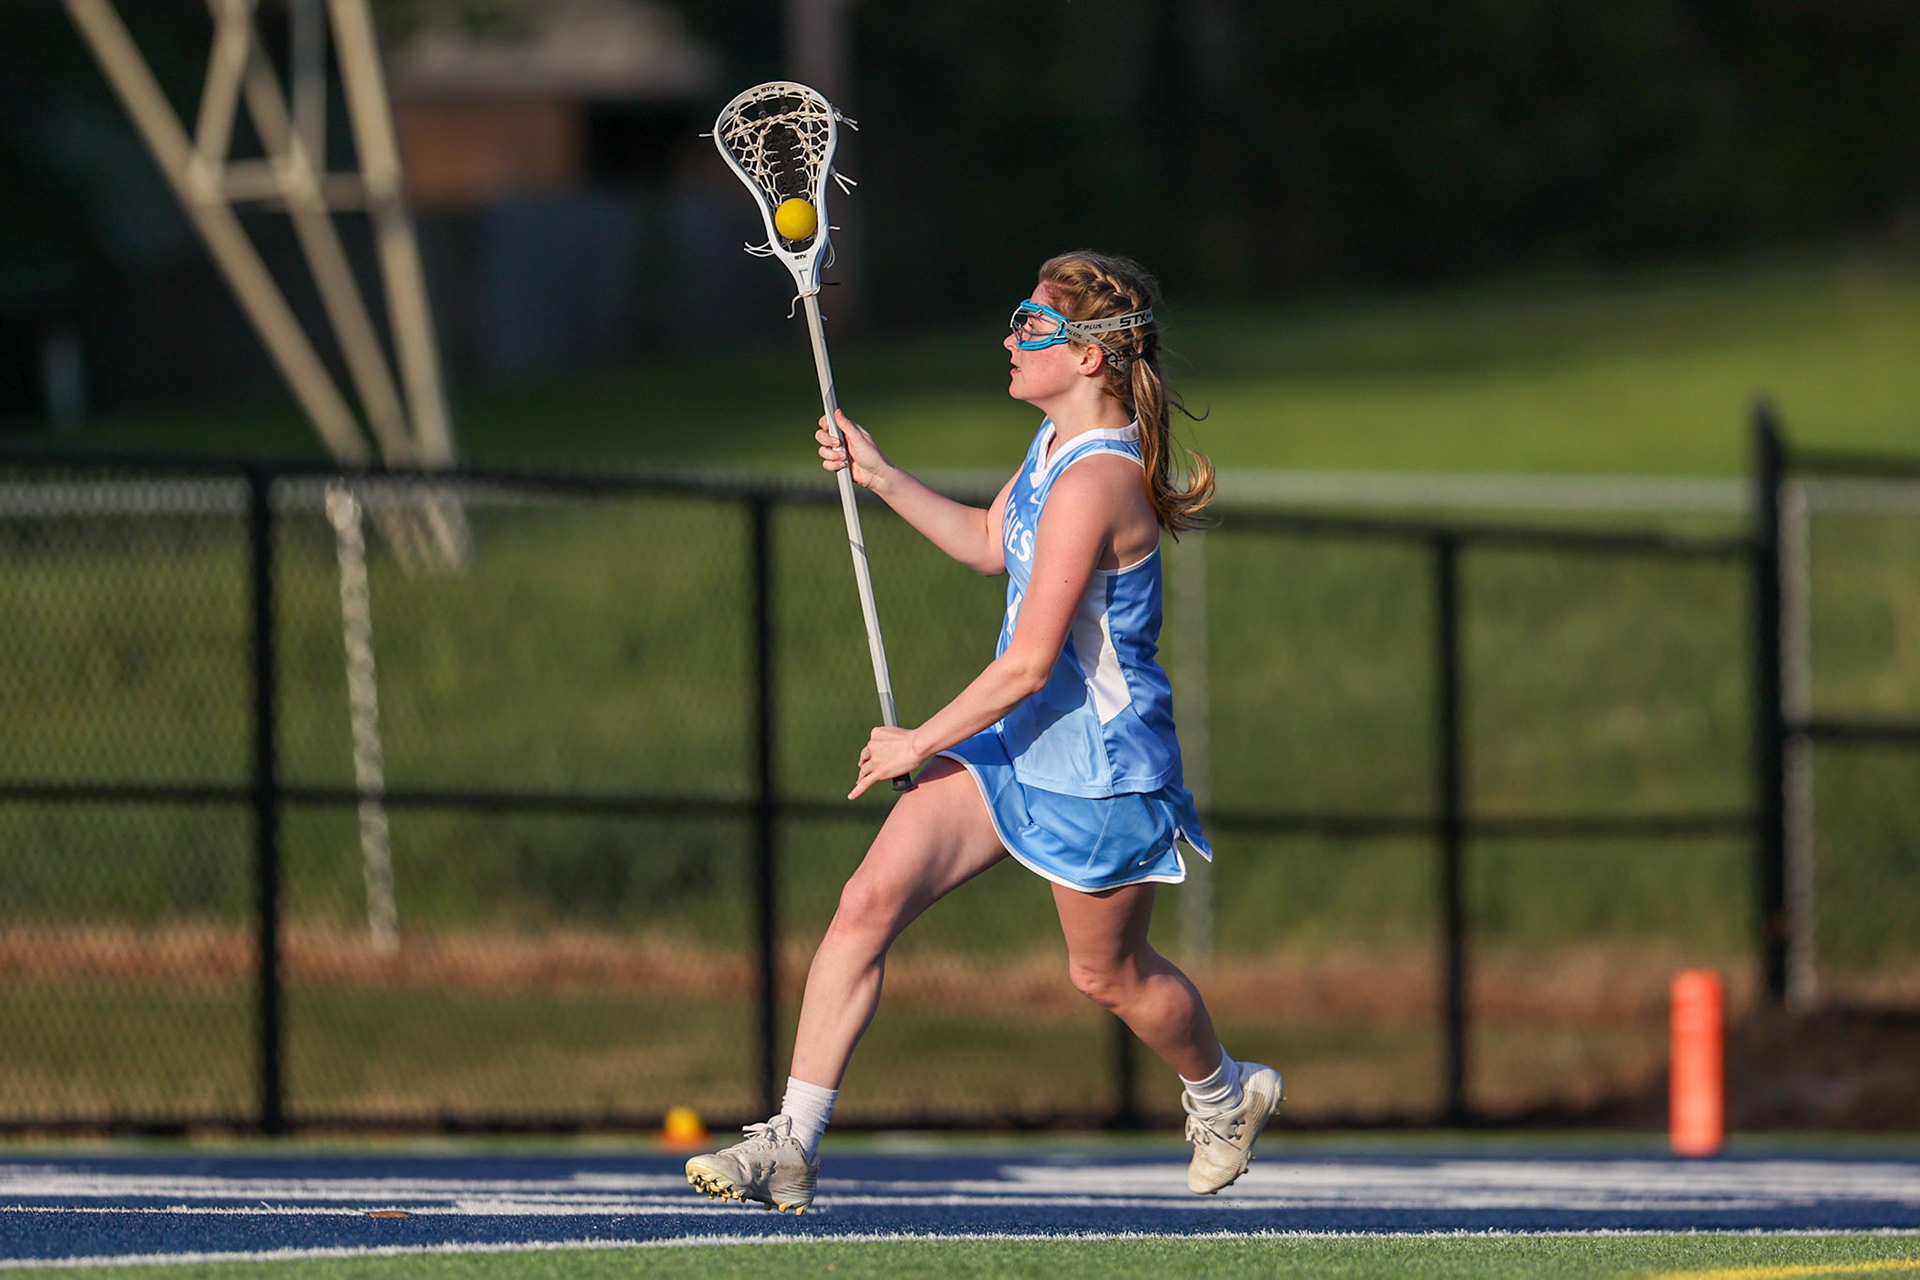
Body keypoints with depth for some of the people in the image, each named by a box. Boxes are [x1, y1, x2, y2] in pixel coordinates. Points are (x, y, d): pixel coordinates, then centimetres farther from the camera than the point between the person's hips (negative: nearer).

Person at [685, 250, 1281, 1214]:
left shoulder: (1094, 484, -28)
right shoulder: (1056, 442, 2)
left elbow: (1030, 663, -28)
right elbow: (993, 543, 22)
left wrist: (919, 745, -18)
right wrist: (882, 479, 11)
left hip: (1098, 772, -8)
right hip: (1013, 744, 8)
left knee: (1107, 974, 14)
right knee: (868, 901, -7)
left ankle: (1222, 1093, 46)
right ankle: (794, 1143, -8)